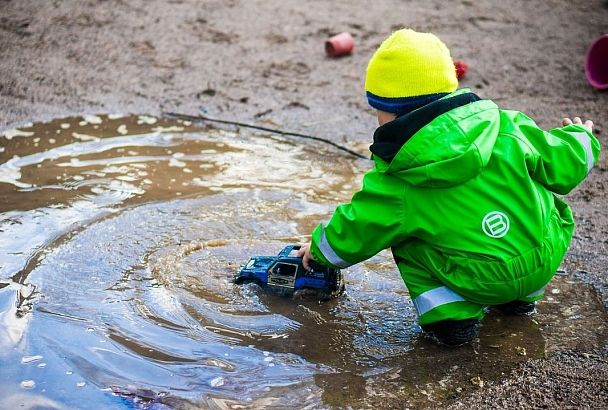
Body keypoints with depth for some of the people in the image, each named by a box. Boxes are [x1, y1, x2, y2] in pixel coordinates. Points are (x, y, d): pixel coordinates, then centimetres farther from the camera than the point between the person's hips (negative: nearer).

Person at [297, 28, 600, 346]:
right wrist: (580, 138, 27)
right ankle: (521, 297, 32)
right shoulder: (507, 128, -6)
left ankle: (449, 314, 2)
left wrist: (319, 247, 24)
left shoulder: (395, 183, -10)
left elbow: (353, 234, 2)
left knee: (403, 237, 14)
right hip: (546, 263, 4)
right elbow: (562, 165, 2)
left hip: (481, 284, -3)